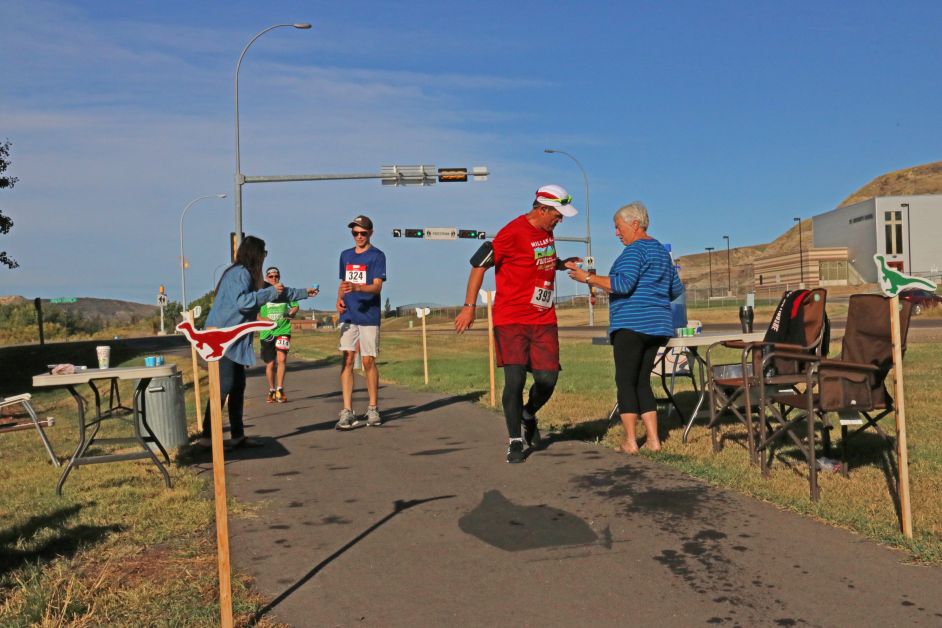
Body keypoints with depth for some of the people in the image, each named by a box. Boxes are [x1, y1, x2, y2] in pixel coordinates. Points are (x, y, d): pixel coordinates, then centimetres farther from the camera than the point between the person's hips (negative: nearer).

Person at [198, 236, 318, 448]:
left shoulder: (248, 274, 18)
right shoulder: (239, 273, -12)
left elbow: (279, 292, 29)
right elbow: (241, 301, -27)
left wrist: (304, 293, 34)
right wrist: (271, 292, -22)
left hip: (235, 341, 10)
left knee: (238, 387, 9)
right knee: (224, 386, -12)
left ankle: (237, 436, 13)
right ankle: (207, 436, -9)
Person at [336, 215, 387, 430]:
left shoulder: (377, 256, -2)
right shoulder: (345, 255, 15)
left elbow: (377, 286, -12)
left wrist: (356, 287, -30)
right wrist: (340, 298, 1)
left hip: (369, 316, -4)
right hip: (348, 315, 4)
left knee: (368, 361, -1)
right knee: (347, 360, -3)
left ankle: (373, 409, 12)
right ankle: (347, 412, -3)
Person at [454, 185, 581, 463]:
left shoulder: (546, 232, 11)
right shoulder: (513, 232, -13)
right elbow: (479, 264, -10)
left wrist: (563, 264, 8)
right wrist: (469, 307, -13)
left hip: (543, 320, 6)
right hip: (511, 319, -6)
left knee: (548, 379, -1)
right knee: (515, 380, -9)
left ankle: (529, 415, 31)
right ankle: (515, 441, 6)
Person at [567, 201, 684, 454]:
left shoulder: (635, 250, -9)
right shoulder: (662, 251, 19)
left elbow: (623, 284, -22)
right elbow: (676, 290, 22)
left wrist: (588, 278, -15)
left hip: (631, 325, -9)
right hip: (657, 326, 9)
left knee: (626, 381, -3)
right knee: (642, 381, 12)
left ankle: (630, 441, -4)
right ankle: (653, 439, 8)